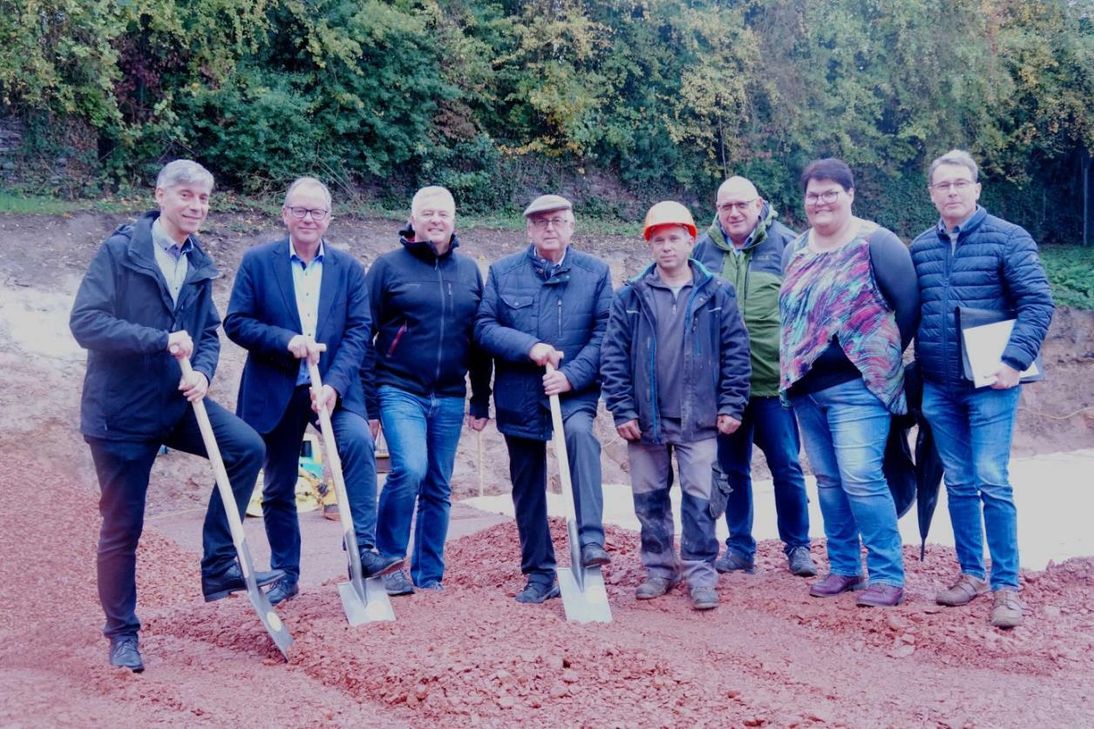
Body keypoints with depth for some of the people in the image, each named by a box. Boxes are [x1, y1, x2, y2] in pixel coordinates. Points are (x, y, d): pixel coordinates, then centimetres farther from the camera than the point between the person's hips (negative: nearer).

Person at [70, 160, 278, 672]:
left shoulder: (198, 265, 7)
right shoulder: (119, 251, -11)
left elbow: (209, 333, 11)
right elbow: (85, 322, -20)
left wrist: (202, 372, -11)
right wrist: (161, 341, -25)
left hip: (177, 402, 5)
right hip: (121, 410, -5)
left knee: (247, 447, -15)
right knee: (122, 526, 3)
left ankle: (218, 566, -2)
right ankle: (122, 632, 22)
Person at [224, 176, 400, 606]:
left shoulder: (348, 268, 5)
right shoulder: (257, 261, 2)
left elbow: (358, 330, -3)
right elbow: (235, 322, -3)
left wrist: (334, 385, -16)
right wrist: (286, 340, -19)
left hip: (333, 386, 0)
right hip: (275, 392, 0)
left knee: (358, 440, -29)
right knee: (278, 488, 9)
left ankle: (363, 550, -25)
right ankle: (285, 574, 26)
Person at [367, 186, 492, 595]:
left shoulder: (469, 271, 12)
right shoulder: (389, 266, 1)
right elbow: (364, 333, 0)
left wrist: (481, 401, 12)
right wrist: (365, 400, -5)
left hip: (449, 399, 4)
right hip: (400, 391, -4)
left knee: (438, 489, 7)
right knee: (409, 469, -22)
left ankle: (430, 575, 19)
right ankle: (388, 560, -4)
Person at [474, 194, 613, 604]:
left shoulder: (595, 272, 4)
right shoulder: (503, 273, 6)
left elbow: (604, 333, -3)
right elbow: (484, 327, -2)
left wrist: (572, 375, -16)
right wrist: (529, 347, -16)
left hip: (574, 390, -2)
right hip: (519, 396, 2)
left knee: (580, 432, -34)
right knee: (528, 489, 7)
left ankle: (591, 541, -36)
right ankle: (539, 575, 21)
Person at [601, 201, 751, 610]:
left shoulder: (717, 294, 2)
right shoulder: (630, 297, 2)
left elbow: (736, 352, 2)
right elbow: (613, 355, 1)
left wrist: (731, 406, -4)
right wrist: (622, 409, -4)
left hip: (698, 419, -1)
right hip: (646, 419, 2)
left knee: (700, 499, 0)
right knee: (650, 498, 10)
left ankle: (700, 574, 10)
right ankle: (658, 570, 23)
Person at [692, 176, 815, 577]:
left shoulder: (785, 243, -1)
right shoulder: (702, 250, 6)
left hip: (774, 378, -2)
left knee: (786, 466, 3)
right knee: (732, 468, 10)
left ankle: (797, 545, 17)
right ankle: (739, 547, 22)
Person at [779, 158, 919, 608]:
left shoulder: (874, 243, -6)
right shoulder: (794, 251, 13)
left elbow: (910, 302, -6)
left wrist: (885, 353, 0)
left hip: (857, 385, -7)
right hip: (805, 386, 7)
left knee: (861, 478, -12)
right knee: (827, 481, 11)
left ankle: (887, 575, -2)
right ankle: (843, 567, 21)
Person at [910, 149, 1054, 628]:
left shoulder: (1007, 239, -3)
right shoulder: (919, 248, 10)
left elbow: (1038, 302, -8)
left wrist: (1015, 359, -18)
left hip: (989, 385, -4)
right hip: (937, 388, 4)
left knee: (992, 483, -6)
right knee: (958, 484, 11)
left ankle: (1005, 586, 3)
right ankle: (970, 573, 22)